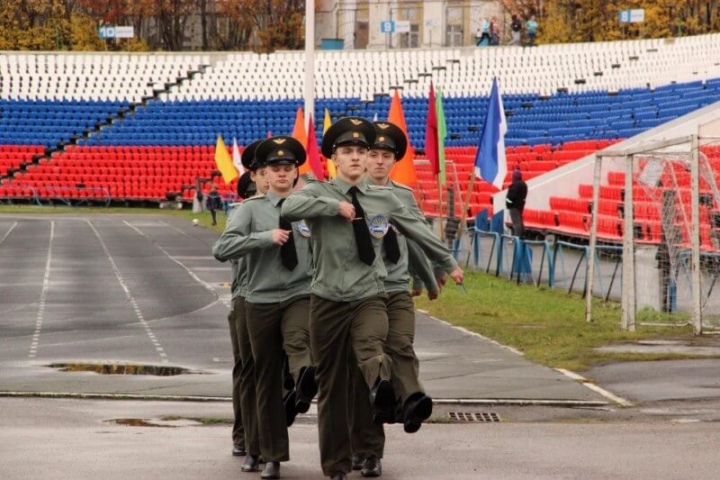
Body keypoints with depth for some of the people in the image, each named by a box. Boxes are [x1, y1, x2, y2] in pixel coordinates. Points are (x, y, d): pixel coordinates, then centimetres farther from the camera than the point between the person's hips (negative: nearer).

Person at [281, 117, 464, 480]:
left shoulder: (384, 199, 8)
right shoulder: (319, 192, 0)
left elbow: (418, 231, 22)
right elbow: (289, 209, -22)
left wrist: (449, 262, 30)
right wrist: (335, 206, -19)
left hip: (369, 297, 0)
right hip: (328, 300, 0)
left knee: (370, 344, -34)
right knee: (331, 385, 6)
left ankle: (382, 389, -68)